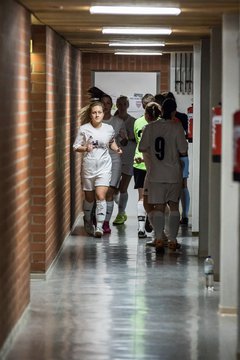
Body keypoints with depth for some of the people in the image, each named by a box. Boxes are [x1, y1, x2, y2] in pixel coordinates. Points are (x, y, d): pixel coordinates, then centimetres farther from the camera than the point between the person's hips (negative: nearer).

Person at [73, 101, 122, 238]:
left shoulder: (109, 129, 3)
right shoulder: (84, 129, -4)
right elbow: (76, 147, -3)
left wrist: (116, 149, 2)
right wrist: (85, 148, -22)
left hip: (104, 167, 0)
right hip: (89, 166, 0)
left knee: (101, 196, -13)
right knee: (89, 197, 11)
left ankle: (99, 226, -12)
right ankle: (88, 220, 36)